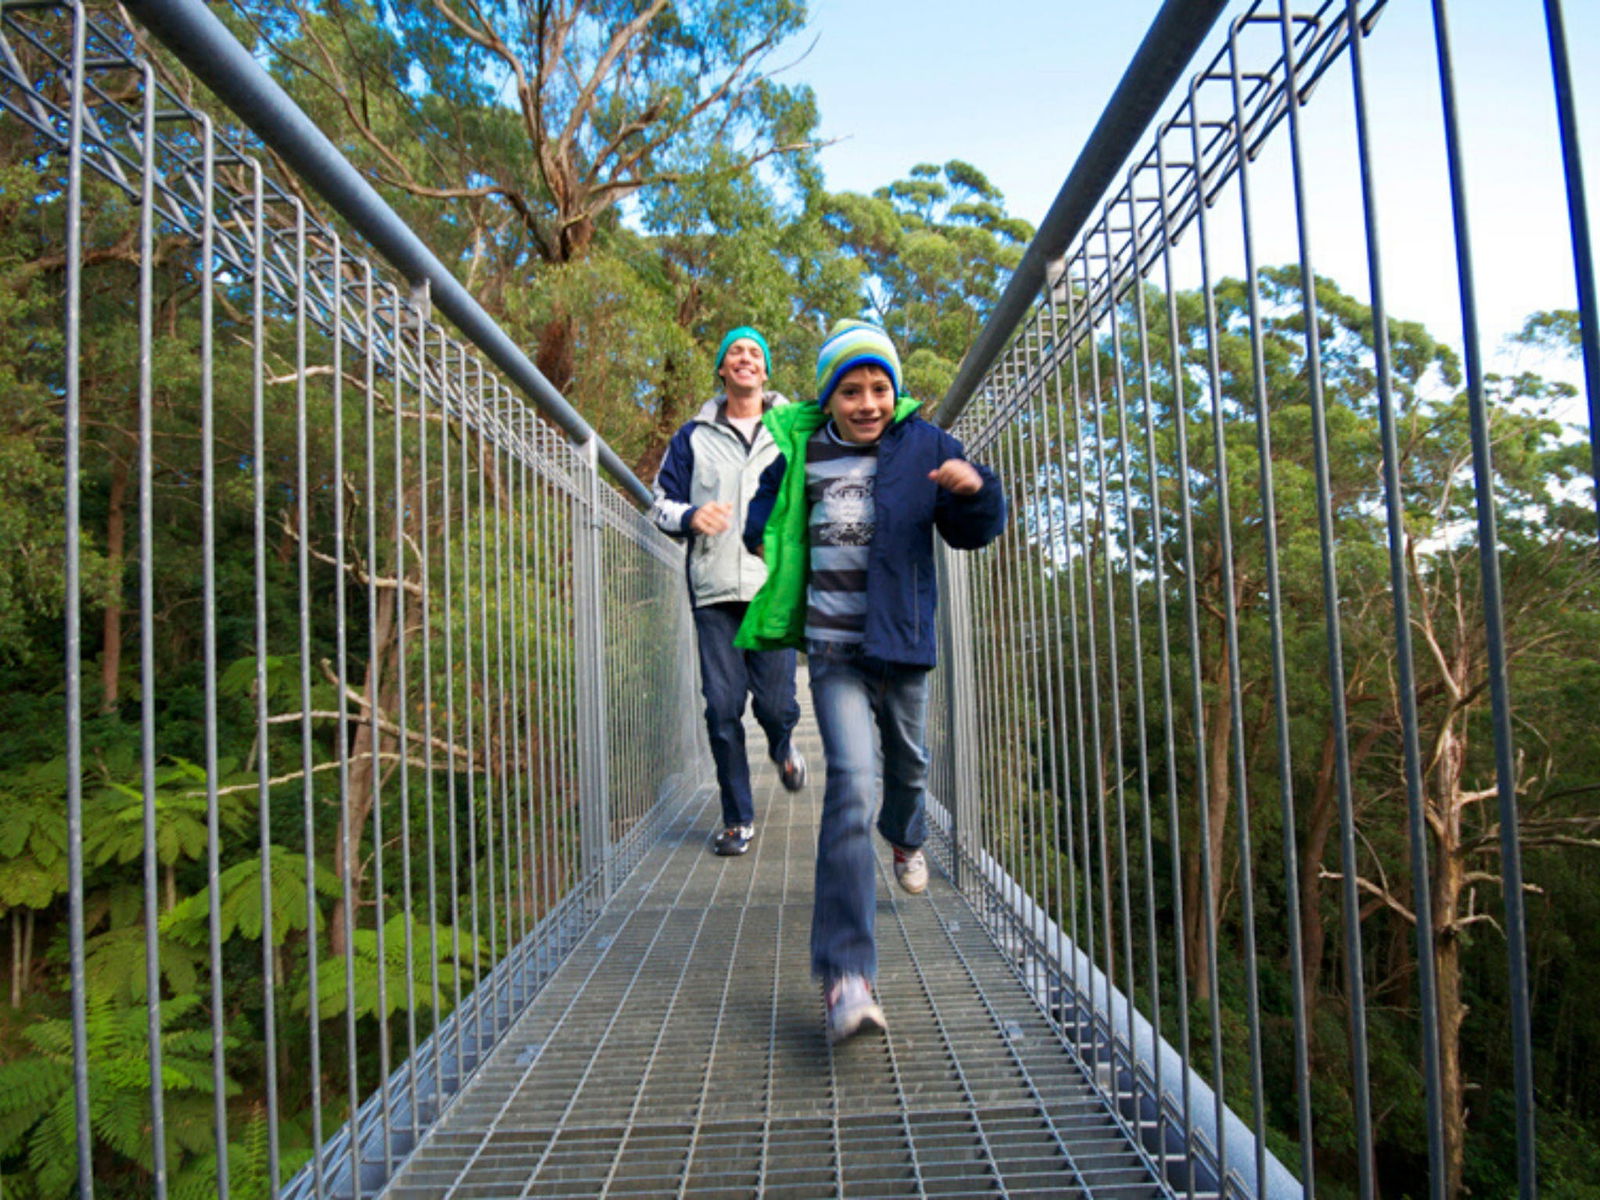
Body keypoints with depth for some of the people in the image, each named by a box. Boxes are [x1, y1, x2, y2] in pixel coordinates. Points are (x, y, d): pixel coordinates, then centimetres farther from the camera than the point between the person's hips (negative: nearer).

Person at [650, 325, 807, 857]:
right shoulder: (694, 436, 13)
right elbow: (661, 503, 14)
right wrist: (690, 516, -8)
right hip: (715, 591, 1)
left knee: (776, 702, -4)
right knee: (722, 707, 0)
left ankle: (784, 746, 34)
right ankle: (737, 818, 14)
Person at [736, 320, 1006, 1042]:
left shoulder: (924, 446, 0)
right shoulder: (799, 450, 1)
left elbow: (974, 534, 0)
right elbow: (767, 511, 20)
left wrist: (975, 490, -20)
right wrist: (764, 538, -1)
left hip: (902, 641, 2)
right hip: (834, 649, -2)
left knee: (906, 760, 23)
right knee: (852, 781, -17)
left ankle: (906, 839, 60)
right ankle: (846, 974, -18)